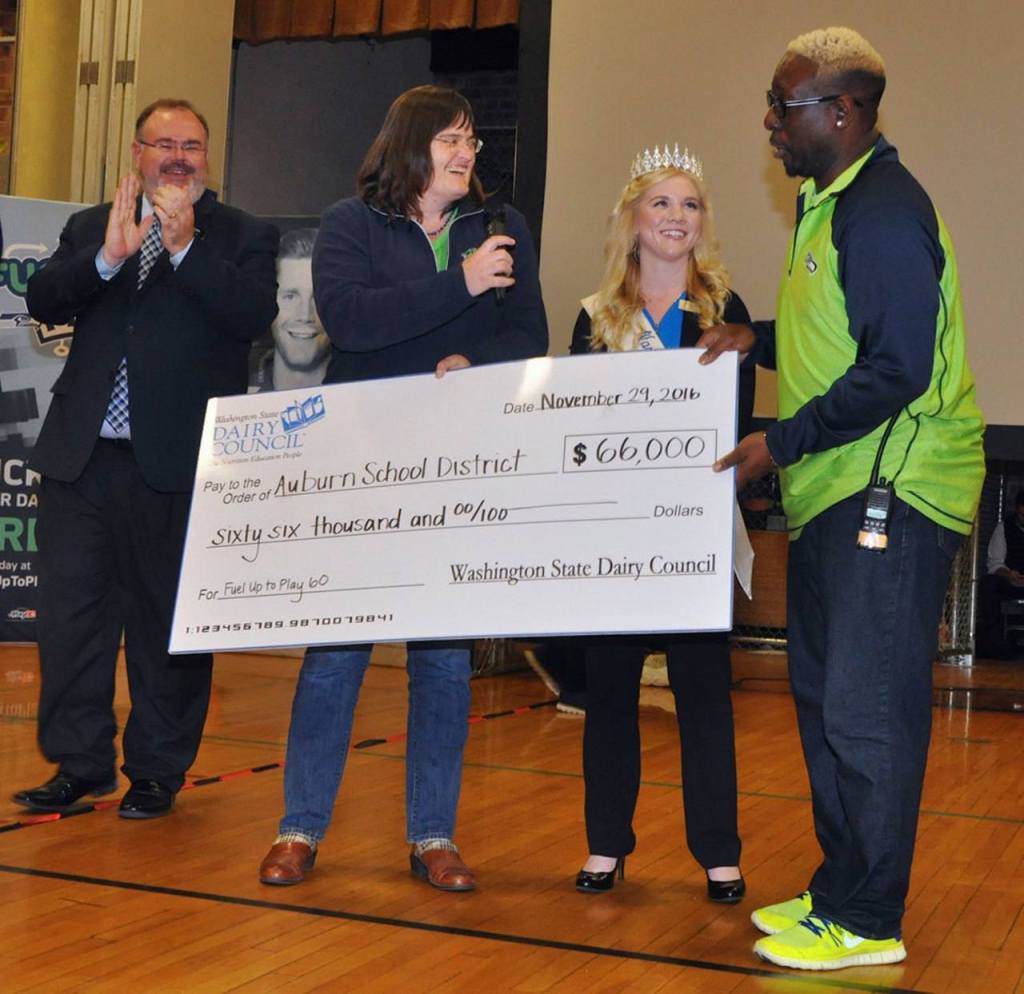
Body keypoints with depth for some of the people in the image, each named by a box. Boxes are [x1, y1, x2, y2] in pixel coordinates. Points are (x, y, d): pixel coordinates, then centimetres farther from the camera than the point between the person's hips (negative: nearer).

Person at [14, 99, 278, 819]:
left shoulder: (243, 237, 5)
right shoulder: (91, 228, 15)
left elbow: (254, 314, -12)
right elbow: (44, 302, 0)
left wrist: (185, 247, -19)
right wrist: (108, 257, -15)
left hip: (178, 461, -3)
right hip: (82, 455, 4)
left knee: (169, 621, 4)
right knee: (70, 612, 7)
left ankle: (158, 770, 17)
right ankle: (81, 761, 19)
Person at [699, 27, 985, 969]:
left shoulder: (884, 210, -15)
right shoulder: (827, 204, 16)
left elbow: (896, 369, -21)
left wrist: (781, 444, -18)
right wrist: (759, 337, 10)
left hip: (891, 497, -11)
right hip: (834, 495, 11)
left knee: (866, 711, -5)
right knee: (824, 696, 15)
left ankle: (866, 922, 6)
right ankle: (841, 889, 27)